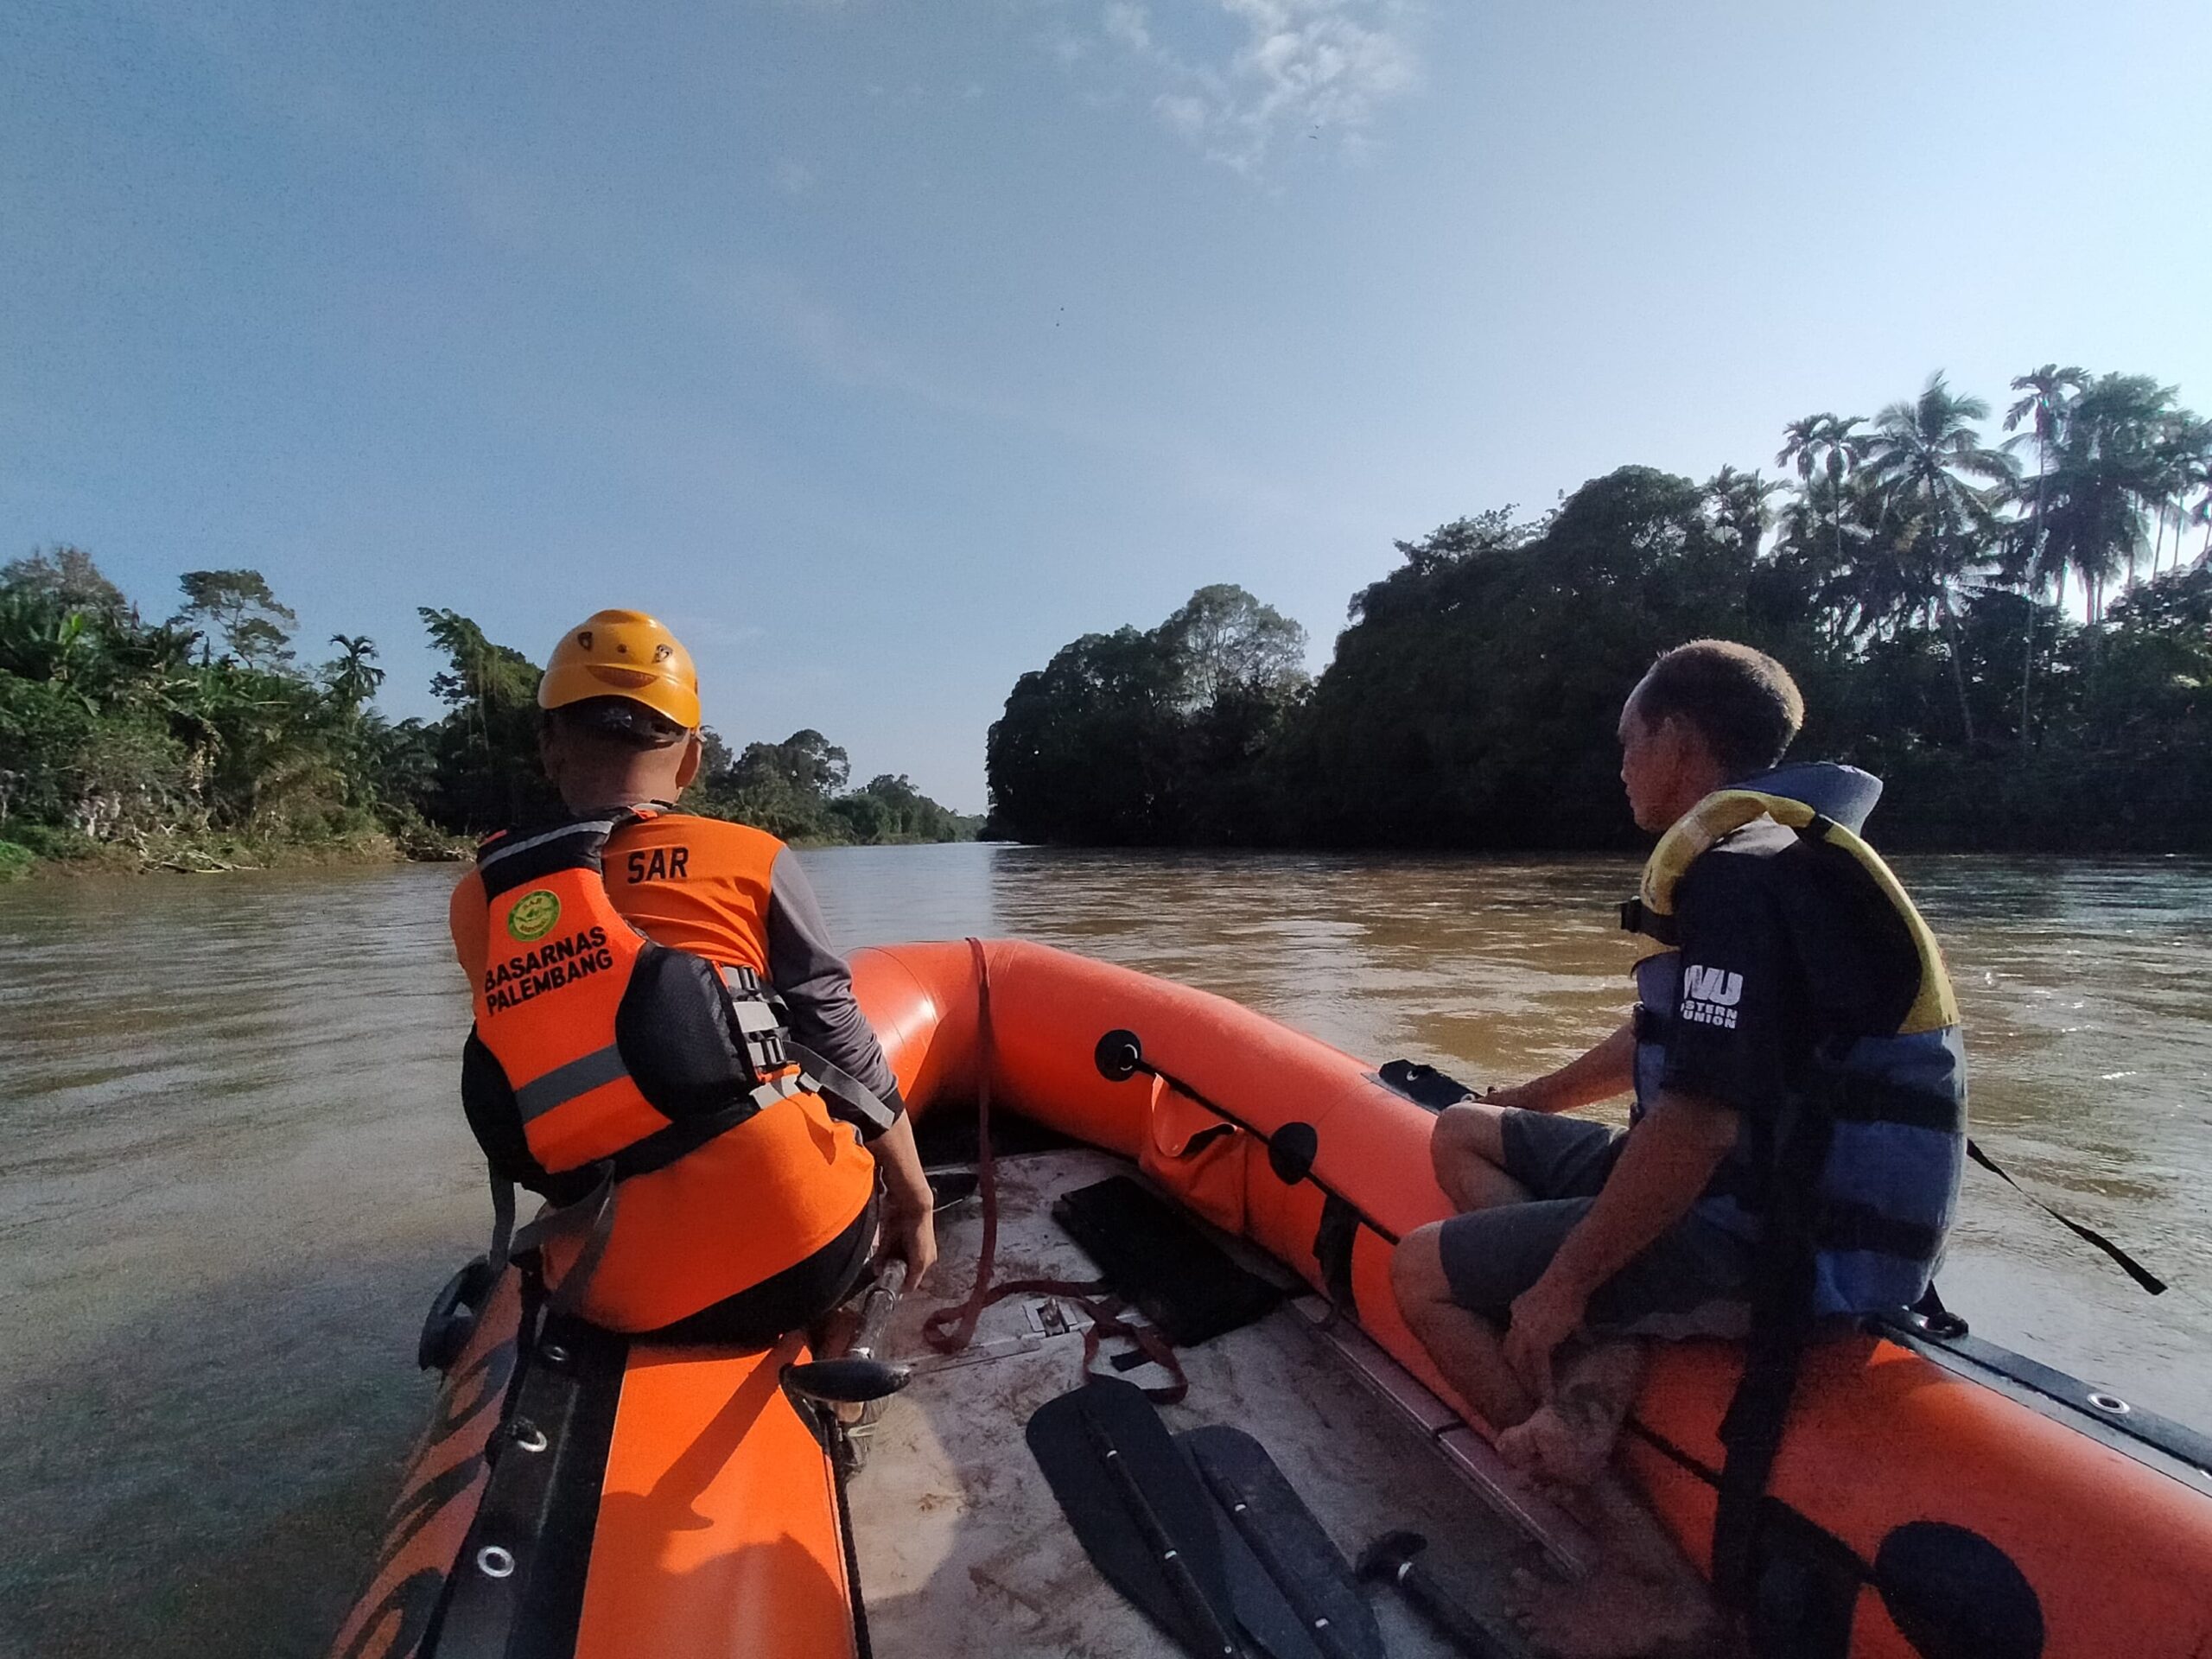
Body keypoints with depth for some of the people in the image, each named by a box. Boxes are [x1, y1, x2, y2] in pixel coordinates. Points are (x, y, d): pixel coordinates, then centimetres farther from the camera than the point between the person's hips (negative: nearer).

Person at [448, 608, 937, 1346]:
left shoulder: (475, 904, 3)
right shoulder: (750, 860, -6)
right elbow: (845, 1049, -2)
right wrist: (914, 1200, 11)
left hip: (618, 1298, 5)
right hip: (798, 1248, -4)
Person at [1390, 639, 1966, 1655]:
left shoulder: (1737, 874, -21)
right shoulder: (1763, 854, 13)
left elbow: (1698, 1119, -28)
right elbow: (1662, 1040, 24)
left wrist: (1562, 1286, -18)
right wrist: (1525, 1101, 31)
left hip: (1766, 1249, -10)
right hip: (1763, 1188, 10)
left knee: (1424, 1270, -4)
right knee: (1464, 1134, 14)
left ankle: (1629, 1549, 2)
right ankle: (1597, 1379, -3)